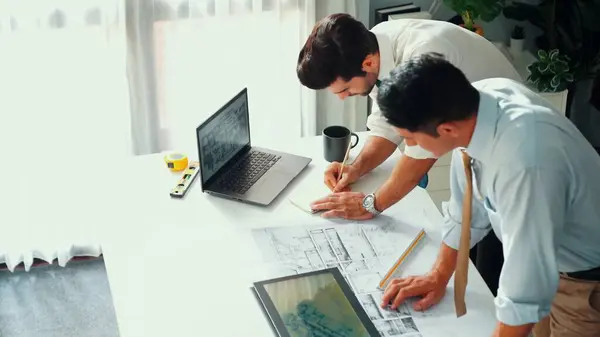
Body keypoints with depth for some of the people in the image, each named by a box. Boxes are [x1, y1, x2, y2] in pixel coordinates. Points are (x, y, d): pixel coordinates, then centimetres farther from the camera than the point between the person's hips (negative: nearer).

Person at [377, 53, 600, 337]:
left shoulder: (524, 162, -41)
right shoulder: (478, 97, -18)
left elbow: (525, 287, -33)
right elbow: (467, 207, -4)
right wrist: (438, 277, 4)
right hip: (542, 257, 6)